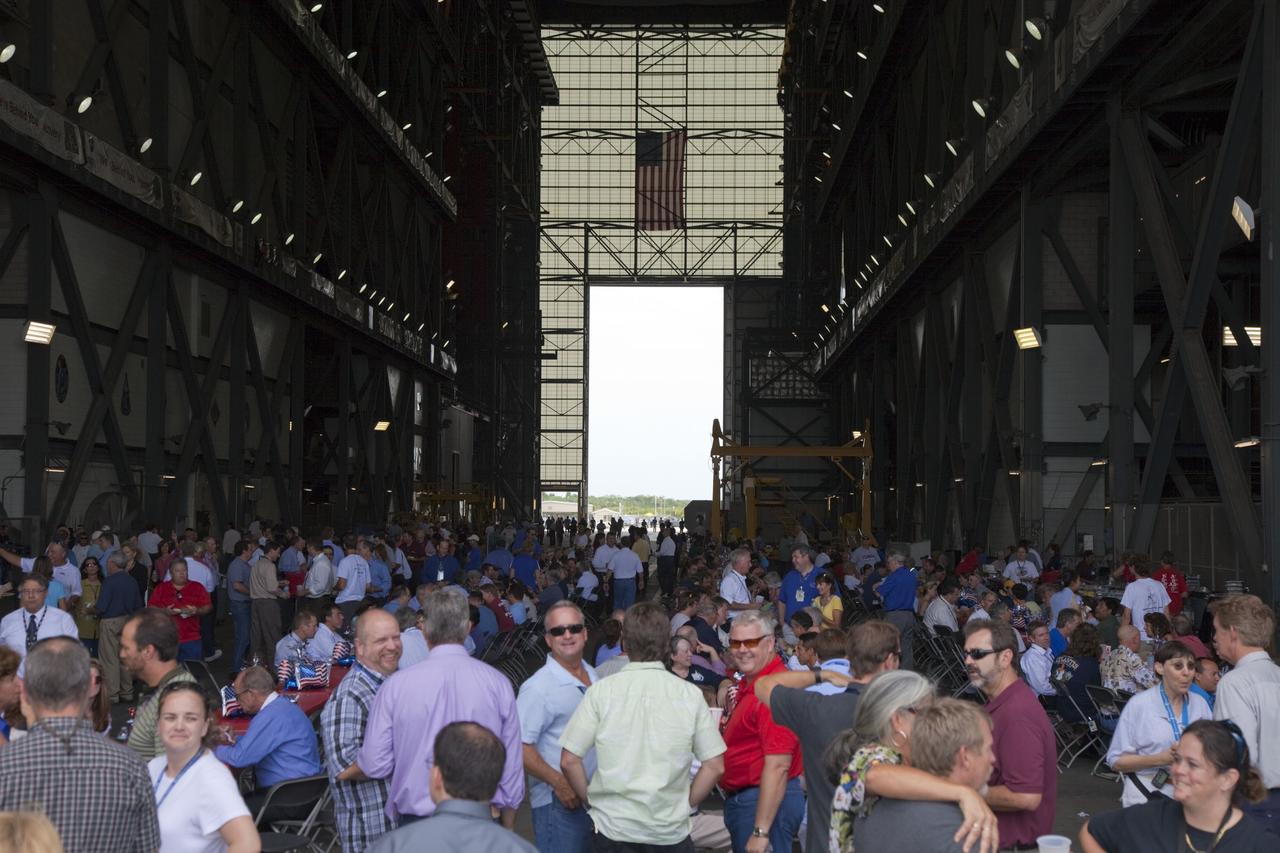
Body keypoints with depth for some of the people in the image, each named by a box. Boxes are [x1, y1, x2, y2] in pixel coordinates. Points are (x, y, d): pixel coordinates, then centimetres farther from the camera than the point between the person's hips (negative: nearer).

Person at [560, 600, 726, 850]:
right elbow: (715, 766, -2)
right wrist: (686, 803, 9)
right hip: (672, 832, 1)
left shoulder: (602, 691, -7)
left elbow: (569, 761, -6)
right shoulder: (690, 694, -4)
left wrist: (591, 801, 8)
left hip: (613, 828, 0)